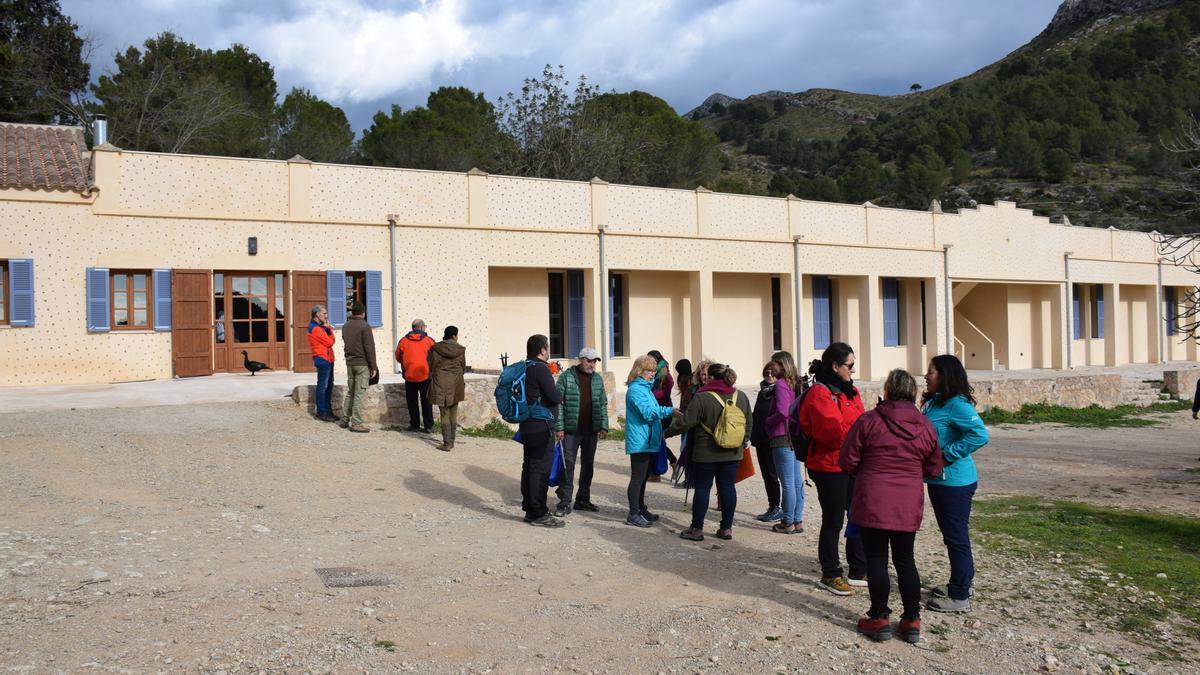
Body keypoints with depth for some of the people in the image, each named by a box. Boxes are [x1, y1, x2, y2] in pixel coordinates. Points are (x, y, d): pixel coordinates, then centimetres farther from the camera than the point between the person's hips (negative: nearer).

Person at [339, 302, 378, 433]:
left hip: (349, 363, 7)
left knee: (350, 392, 16)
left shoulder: (345, 326, 9)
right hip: (362, 363, -7)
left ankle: (344, 420, 18)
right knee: (359, 394, -4)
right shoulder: (364, 326, -13)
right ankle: (356, 423, -4)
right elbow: (369, 348, -13)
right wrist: (373, 366, -9)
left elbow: (346, 344, 16)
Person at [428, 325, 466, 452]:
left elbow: (431, 366, -1)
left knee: (444, 414, 2)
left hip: (440, 384, -1)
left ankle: (447, 444, -2)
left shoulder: (436, 349, -6)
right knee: (453, 414, 13)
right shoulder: (460, 350, -3)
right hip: (456, 384, 2)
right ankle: (451, 442, 18)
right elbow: (463, 368, 7)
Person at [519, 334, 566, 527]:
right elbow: (554, 397, -19)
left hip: (527, 425, 9)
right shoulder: (540, 368, -16)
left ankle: (530, 509, 22)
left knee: (529, 467, 14)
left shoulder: (524, 368, 11)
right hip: (541, 426, -9)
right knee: (541, 469, -5)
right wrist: (560, 396, 2)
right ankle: (539, 514, -2)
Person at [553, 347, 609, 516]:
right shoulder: (566, 376, -4)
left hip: (591, 431, 5)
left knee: (588, 465, 10)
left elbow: (603, 404, 13)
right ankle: (565, 502, 0)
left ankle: (583, 499, 20)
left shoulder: (597, 379, 10)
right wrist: (559, 427, -12)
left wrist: (604, 426, 5)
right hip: (571, 430, -5)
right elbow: (558, 403, -7)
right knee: (568, 465, -4)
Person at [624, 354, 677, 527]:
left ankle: (641, 509, 27)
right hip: (639, 442, -10)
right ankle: (633, 514, -4)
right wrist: (670, 411, -30)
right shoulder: (635, 389, -14)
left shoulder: (646, 388, 18)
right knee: (638, 477, -7)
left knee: (643, 476, 17)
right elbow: (647, 412, -24)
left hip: (649, 441, 10)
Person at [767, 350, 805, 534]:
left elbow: (782, 412, -23)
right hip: (795, 436, 9)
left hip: (782, 438, -9)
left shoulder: (781, 384, -14)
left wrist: (767, 421, -5)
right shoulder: (795, 384, 11)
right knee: (797, 481, 12)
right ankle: (797, 521, 18)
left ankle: (788, 523, 5)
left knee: (787, 483, -2)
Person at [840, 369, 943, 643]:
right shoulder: (926, 427, 1)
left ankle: (879, 619, 11)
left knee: (876, 560, 6)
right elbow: (934, 469, 11)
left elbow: (847, 461, -6)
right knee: (905, 560, 14)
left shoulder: (869, 421, -10)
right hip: (908, 507, 3)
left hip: (872, 504, -3)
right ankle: (912, 620, 17)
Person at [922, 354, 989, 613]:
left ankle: (960, 597, 8)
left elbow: (979, 435, -28)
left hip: (955, 482, -10)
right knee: (951, 536, 19)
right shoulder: (934, 402, 11)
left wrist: (947, 455, -24)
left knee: (957, 537, -1)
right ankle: (958, 584, 32)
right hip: (938, 480, 10)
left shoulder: (956, 404, -18)